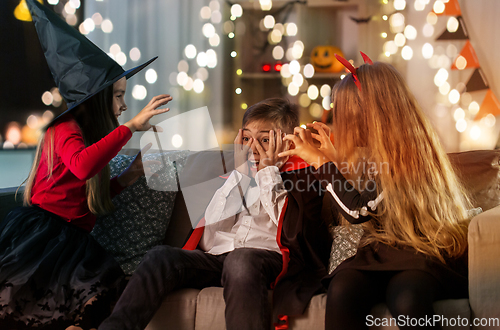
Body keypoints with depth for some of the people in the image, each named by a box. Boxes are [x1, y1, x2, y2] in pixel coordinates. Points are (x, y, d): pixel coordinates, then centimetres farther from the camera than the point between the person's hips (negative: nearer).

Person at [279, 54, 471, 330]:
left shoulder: (406, 151, -13)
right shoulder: (380, 151, 13)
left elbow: (357, 209, -14)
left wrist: (318, 160, -6)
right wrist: (334, 158, 18)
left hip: (428, 254, -7)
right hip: (386, 253, 7)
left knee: (406, 298, -39)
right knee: (342, 288, -26)